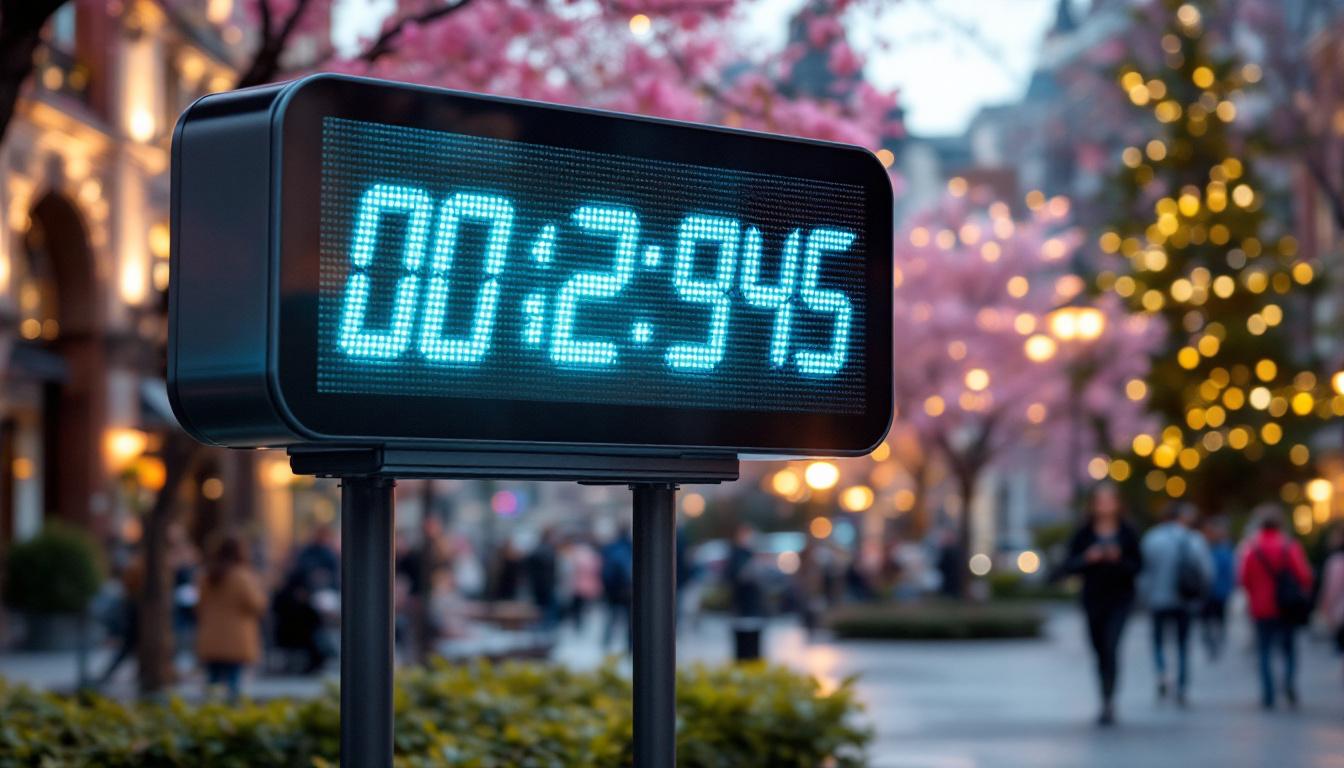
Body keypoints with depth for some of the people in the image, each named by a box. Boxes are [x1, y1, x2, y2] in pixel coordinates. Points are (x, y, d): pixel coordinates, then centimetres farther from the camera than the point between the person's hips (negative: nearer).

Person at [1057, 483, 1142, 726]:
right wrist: (1087, 558, -18)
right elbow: (1069, 567, 0)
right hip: (1093, 599, 2)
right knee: (1100, 650, 9)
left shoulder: (1127, 534, -1)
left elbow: (1137, 565, -1)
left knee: (1111, 645, -17)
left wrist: (1119, 559, -19)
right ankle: (1107, 701, 23)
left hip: (1119, 599, -2)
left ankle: (1108, 702, -20)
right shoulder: (1083, 535, 2)